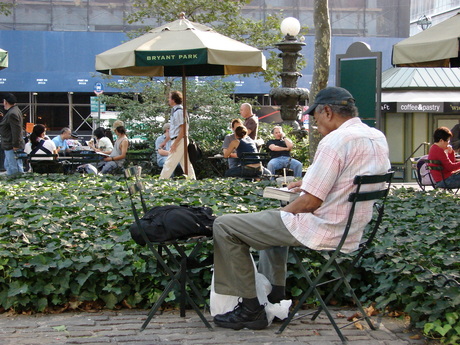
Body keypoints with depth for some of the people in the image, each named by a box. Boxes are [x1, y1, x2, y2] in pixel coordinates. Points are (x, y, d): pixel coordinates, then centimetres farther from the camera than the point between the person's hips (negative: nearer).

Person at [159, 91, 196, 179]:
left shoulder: (179, 111, -14)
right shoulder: (175, 111, 17)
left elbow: (183, 129, -19)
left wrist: (175, 144, -21)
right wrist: (165, 141, 26)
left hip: (179, 140, -10)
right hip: (178, 141, 10)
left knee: (169, 164, -8)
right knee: (186, 164, 9)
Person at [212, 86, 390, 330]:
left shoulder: (335, 141, -22)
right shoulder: (378, 138, 6)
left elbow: (310, 203, -22)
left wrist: (284, 211, -4)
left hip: (321, 232, -10)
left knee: (225, 226, -2)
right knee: (271, 222, 36)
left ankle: (251, 309, 3)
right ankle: (275, 299, 38)